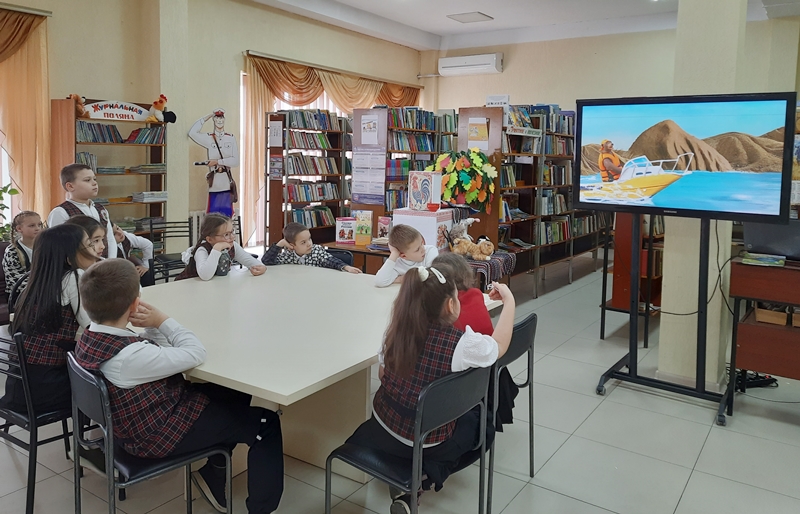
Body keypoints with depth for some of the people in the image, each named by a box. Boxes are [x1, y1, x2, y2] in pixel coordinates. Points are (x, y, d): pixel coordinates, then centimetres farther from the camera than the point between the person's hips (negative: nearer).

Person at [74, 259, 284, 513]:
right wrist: (161, 320, -15)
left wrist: (152, 327, -13)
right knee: (265, 422, 0)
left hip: (136, 425, 9)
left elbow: (151, 351, 6)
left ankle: (212, 473, 31)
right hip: (158, 435, -9)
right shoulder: (130, 356, -34)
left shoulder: (89, 338, -6)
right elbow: (195, 353, -25)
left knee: (235, 395, 22)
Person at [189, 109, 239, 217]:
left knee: (227, 213, 6)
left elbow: (235, 161, -1)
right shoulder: (208, 138, 3)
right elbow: (192, 133, -13)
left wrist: (218, 161, -10)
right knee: (213, 213, 0)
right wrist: (205, 119, -6)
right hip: (214, 182, -1)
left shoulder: (231, 138, 4)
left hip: (227, 182, 1)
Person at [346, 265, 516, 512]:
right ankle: (421, 480, 7)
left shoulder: (396, 330, -10)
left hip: (383, 429, 6)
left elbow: (383, 374, 4)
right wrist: (509, 301, 7)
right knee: (482, 425, 20)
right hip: (425, 442, -6)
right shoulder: (461, 343, -24)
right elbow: (499, 346, -4)